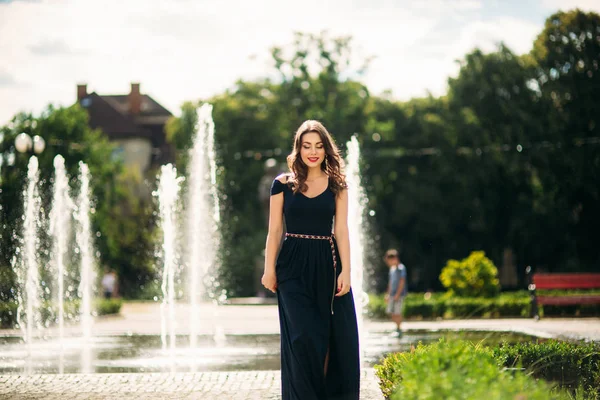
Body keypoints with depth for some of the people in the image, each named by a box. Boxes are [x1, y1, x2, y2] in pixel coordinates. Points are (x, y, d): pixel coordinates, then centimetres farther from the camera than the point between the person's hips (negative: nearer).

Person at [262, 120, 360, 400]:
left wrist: (345, 270, -7)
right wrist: (269, 269, -2)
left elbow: (341, 230, 2)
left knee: (338, 339, -3)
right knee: (304, 337, -10)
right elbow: (274, 230, 5)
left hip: (327, 266, 2)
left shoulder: (336, 185, 7)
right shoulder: (283, 184, 5)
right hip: (294, 266, -1)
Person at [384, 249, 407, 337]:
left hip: (399, 294, -8)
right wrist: (388, 294, 19)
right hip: (392, 294, 8)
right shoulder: (392, 268, 15)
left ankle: (398, 329, 1)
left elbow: (402, 281, -14)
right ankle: (398, 327, 16)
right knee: (391, 312, 6)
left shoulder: (401, 268, -10)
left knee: (397, 312, -6)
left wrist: (397, 294, -17)